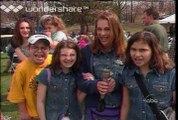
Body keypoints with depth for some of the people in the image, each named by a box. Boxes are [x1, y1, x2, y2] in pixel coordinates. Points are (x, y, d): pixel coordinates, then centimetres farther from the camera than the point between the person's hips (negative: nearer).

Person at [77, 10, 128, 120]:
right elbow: (80, 81, -3)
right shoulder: (87, 51, 0)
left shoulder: (126, 52, -3)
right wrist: (95, 85, -22)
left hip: (120, 111, 0)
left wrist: (117, 83, -20)